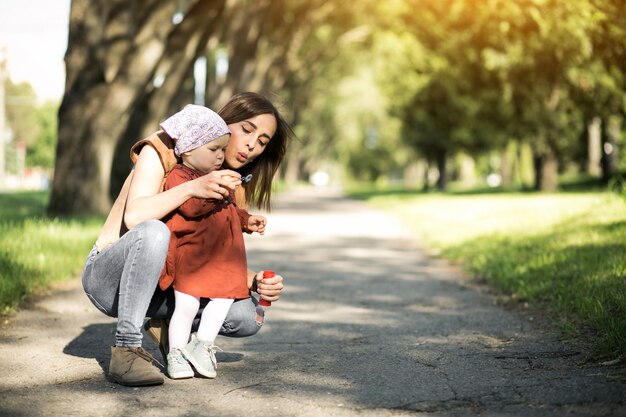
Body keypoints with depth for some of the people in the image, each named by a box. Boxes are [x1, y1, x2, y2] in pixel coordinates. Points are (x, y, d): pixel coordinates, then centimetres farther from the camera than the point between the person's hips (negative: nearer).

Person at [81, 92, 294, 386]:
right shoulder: (163, 150, -12)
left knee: (249, 317, -15)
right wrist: (192, 188, -39)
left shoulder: (233, 191, 7)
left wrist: (255, 281, -19)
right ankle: (126, 348, -28)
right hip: (107, 277, -5)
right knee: (154, 232, -39)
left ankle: (169, 326, 10)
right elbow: (133, 216, -27)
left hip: (162, 286, 6)